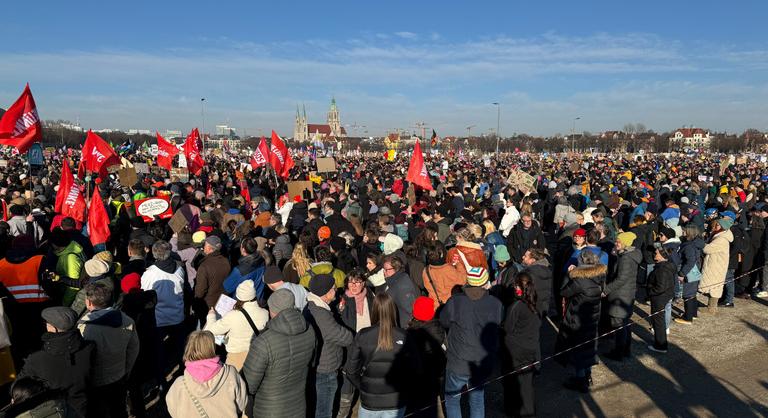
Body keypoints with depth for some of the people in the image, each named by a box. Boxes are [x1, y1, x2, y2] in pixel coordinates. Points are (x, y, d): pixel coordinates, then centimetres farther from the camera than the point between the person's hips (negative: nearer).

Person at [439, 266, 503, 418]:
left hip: (458, 365, -2)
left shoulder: (455, 302, -18)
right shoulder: (496, 304, -11)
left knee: (452, 398, 18)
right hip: (484, 364, 3)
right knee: (477, 400, 22)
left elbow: (443, 322, -3)